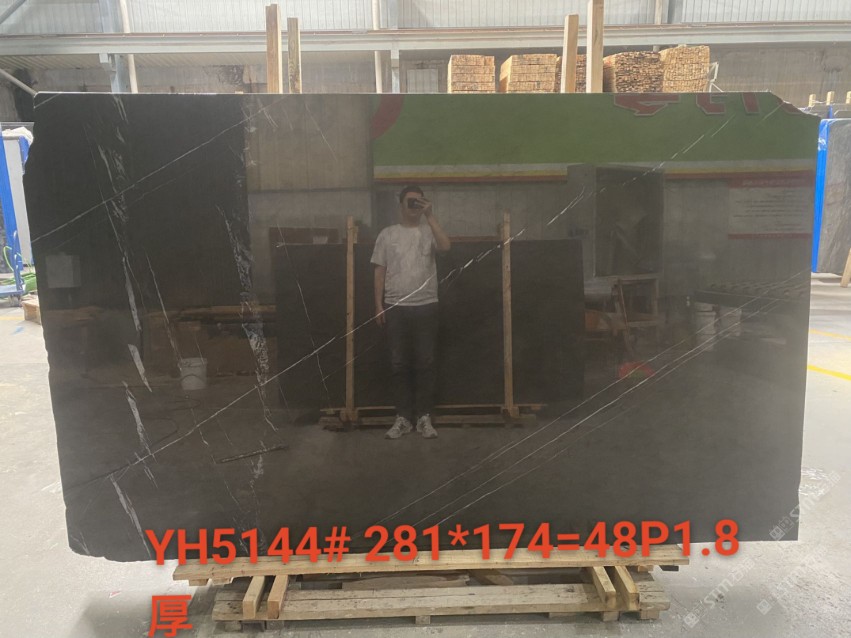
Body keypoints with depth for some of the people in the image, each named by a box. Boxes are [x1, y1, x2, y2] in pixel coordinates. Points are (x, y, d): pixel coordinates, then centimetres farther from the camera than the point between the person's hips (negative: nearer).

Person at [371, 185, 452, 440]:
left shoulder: (429, 231, 5)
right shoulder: (387, 234, 6)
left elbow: (446, 246, -18)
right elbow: (380, 272, 6)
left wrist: (430, 216, -16)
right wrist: (379, 305, 0)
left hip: (425, 306, 0)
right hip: (395, 308, 1)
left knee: (425, 363, 3)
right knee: (399, 364, 5)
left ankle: (424, 417, 13)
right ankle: (403, 418, 14)